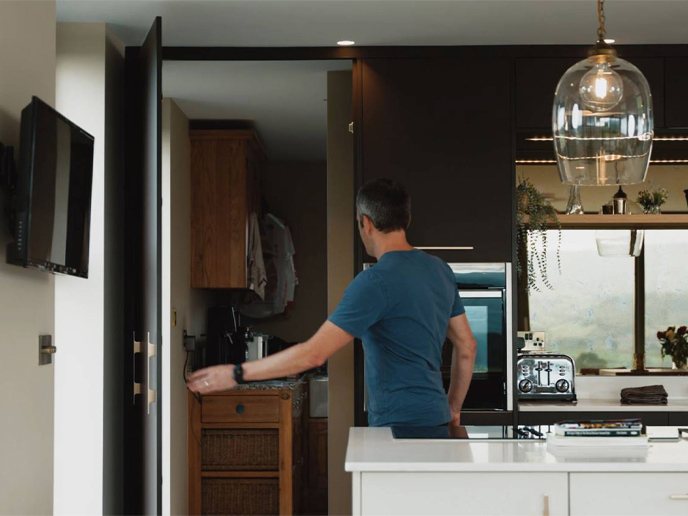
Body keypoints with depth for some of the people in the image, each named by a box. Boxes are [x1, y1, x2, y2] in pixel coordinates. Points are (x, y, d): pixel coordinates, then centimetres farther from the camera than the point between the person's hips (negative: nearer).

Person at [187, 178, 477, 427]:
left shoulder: (376, 281, -17)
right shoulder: (439, 270, 9)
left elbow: (314, 354, -21)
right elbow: (467, 347, 15)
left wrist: (237, 374, -14)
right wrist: (453, 410, 25)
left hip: (400, 424, -8)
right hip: (435, 420, 8)